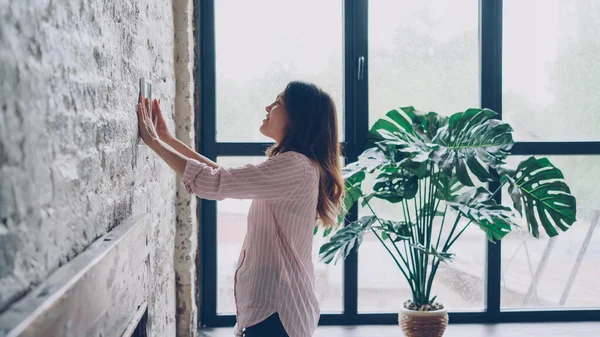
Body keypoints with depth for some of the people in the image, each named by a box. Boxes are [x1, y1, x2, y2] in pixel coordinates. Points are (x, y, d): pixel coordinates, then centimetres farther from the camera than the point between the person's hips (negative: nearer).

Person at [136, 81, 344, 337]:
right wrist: (168, 139, 13)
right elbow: (225, 175, 18)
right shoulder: (292, 167, 13)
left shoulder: (294, 166, -20)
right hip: (277, 300, 10)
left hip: (275, 306, -10)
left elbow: (213, 183, -22)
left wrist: (153, 141, -12)